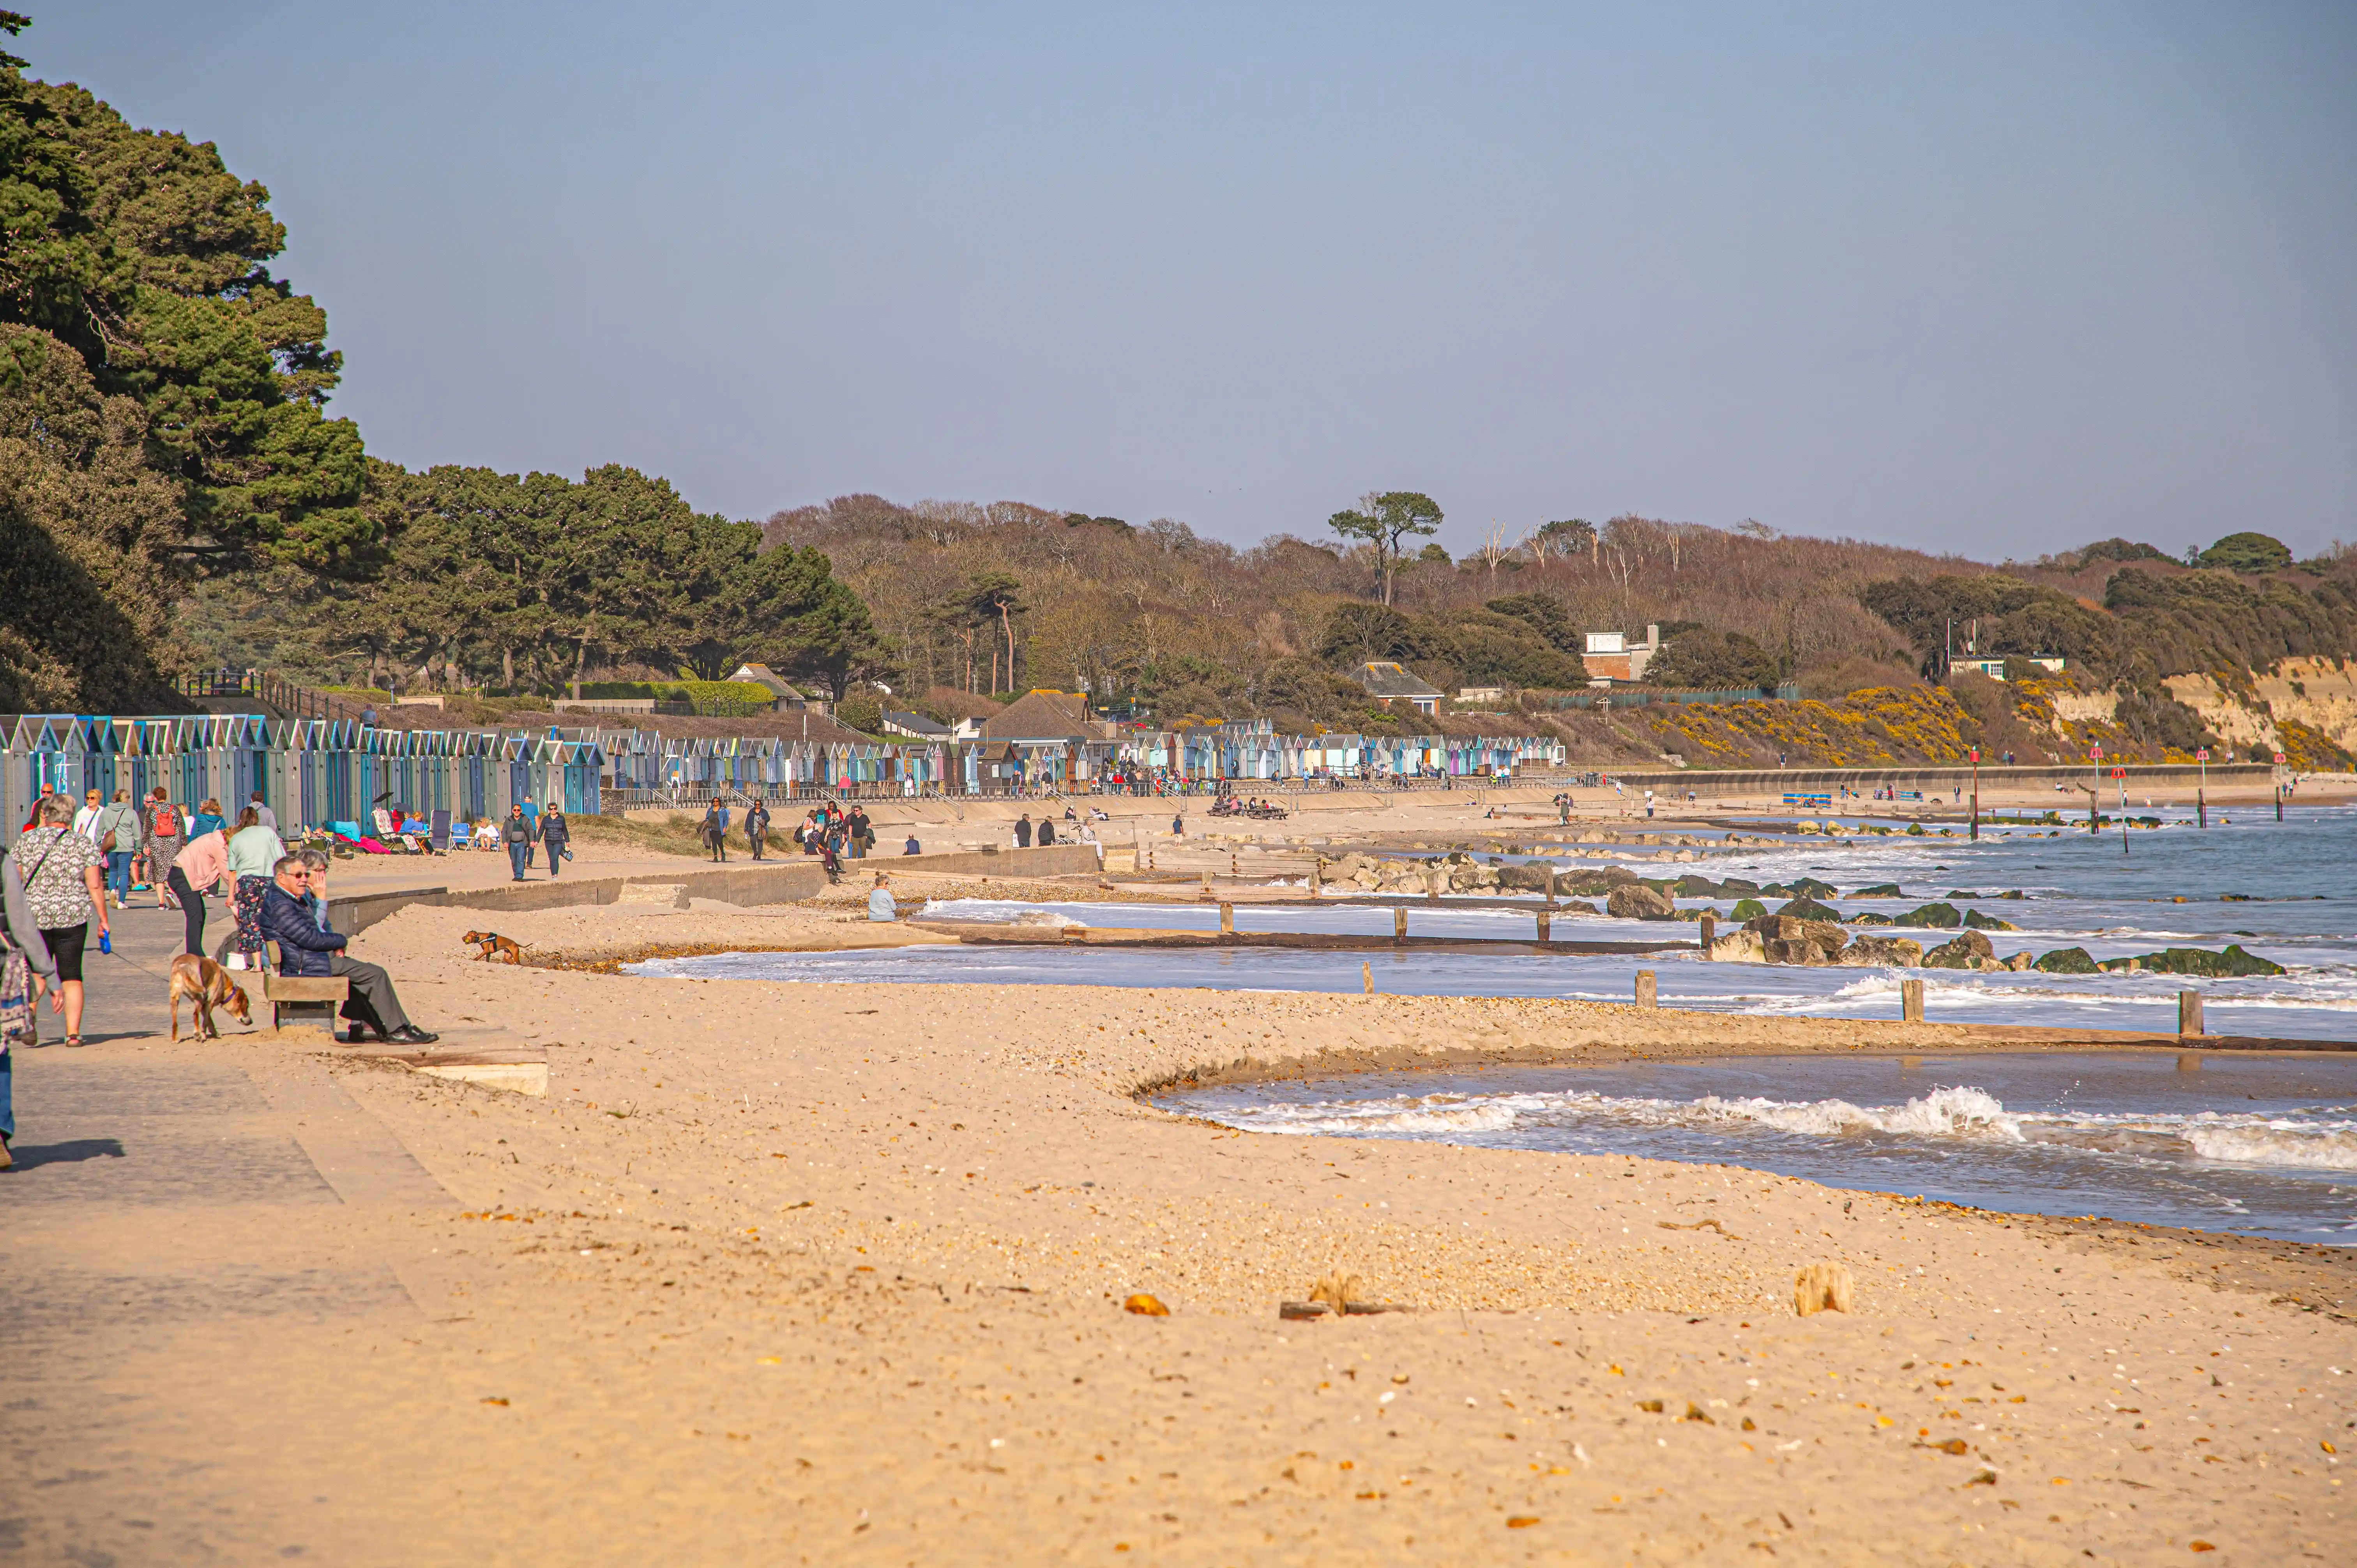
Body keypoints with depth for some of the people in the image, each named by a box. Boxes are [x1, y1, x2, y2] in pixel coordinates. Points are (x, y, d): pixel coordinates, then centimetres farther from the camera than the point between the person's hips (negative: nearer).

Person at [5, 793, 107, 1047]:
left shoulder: (25, 842, 2)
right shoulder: (83, 843, 0)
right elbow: (95, 886, -4)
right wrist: (103, 920, 2)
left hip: (33, 915, 1)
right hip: (72, 917, -1)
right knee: (71, 975, 6)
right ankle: (73, 1032, -1)